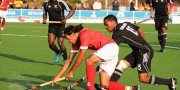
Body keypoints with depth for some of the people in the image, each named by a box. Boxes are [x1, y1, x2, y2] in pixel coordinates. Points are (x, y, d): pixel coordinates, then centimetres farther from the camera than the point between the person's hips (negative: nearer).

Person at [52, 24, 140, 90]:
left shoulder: (84, 34, -18)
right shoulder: (76, 42, 9)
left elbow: (81, 57, -19)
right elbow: (69, 60, 11)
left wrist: (71, 72, -11)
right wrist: (58, 76, 7)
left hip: (111, 47, -10)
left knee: (89, 61, -28)